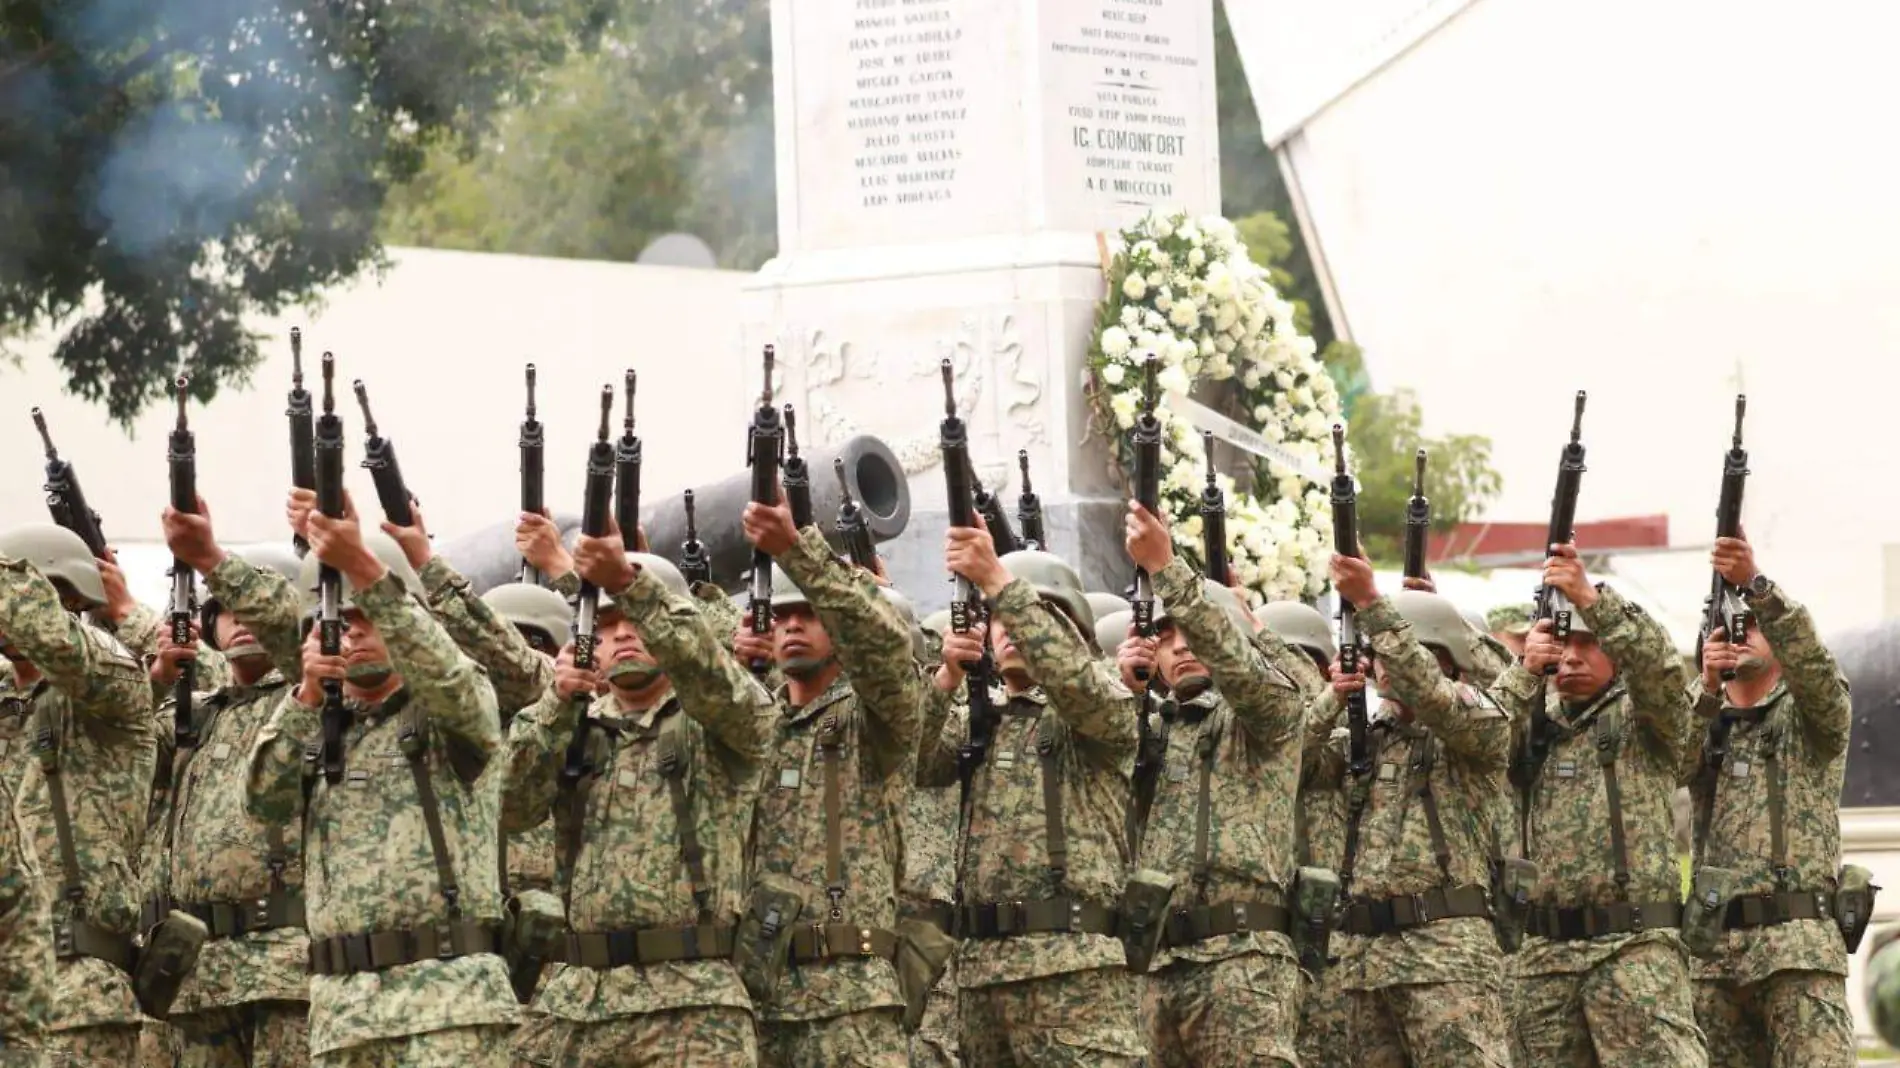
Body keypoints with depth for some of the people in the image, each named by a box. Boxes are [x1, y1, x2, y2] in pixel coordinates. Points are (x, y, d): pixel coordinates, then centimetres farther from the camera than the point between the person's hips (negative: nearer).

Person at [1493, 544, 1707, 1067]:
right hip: (1542, 951, 5)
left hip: (1633, 943, -5)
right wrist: (1524, 672, -6)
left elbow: (1658, 664, -14)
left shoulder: (1644, 720, 6)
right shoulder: (1538, 728, 19)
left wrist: (1589, 598, -22)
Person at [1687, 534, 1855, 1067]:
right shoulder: (1702, 722, 20)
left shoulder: (1811, 714, 9)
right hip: (1713, 947, 4)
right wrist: (1707, 688, -16)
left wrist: (1756, 584, -25)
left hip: (1798, 942, -4)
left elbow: (1813, 663, -13)